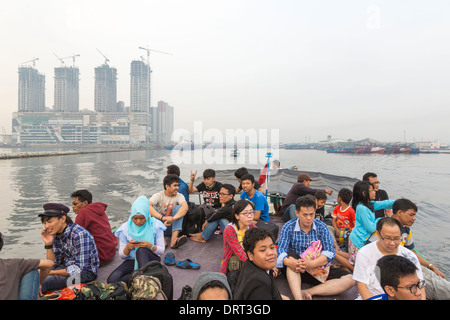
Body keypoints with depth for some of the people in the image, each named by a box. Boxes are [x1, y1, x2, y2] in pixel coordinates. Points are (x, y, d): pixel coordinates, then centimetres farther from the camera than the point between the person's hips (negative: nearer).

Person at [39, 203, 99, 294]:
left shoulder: (79, 234, -25)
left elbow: (80, 268, -24)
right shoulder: (56, 234, -1)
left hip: (86, 271, -8)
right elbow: (53, 264, 3)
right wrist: (48, 244, -9)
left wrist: (51, 272, -17)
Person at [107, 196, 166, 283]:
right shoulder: (125, 228, -2)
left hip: (151, 259, -3)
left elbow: (161, 250, -5)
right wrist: (128, 248, -21)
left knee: (141, 250, -36)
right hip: (132, 261, 3)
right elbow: (121, 256, 1)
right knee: (112, 279, -26)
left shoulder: (155, 225, -6)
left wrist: (150, 246, -26)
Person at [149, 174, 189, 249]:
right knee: (152, 209, -25)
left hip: (172, 225, 1)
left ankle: (174, 240, -37)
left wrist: (173, 218, -44)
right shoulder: (158, 195, -9)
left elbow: (185, 207, -28)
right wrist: (162, 217, -43)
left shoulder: (179, 196, -6)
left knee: (178, 207, -24)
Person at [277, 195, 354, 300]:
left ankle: (308, 292, -26)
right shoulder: (288, 227, -6)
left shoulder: (322, 227, 0)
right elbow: (281, 250, -16)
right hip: (296, 271, -2)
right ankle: (298, 297, -43)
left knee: (349, 279, -18)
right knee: (291, 255, -32)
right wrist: (289, 262, -40)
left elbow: (330, 252, -10)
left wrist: (312, 264, -29)